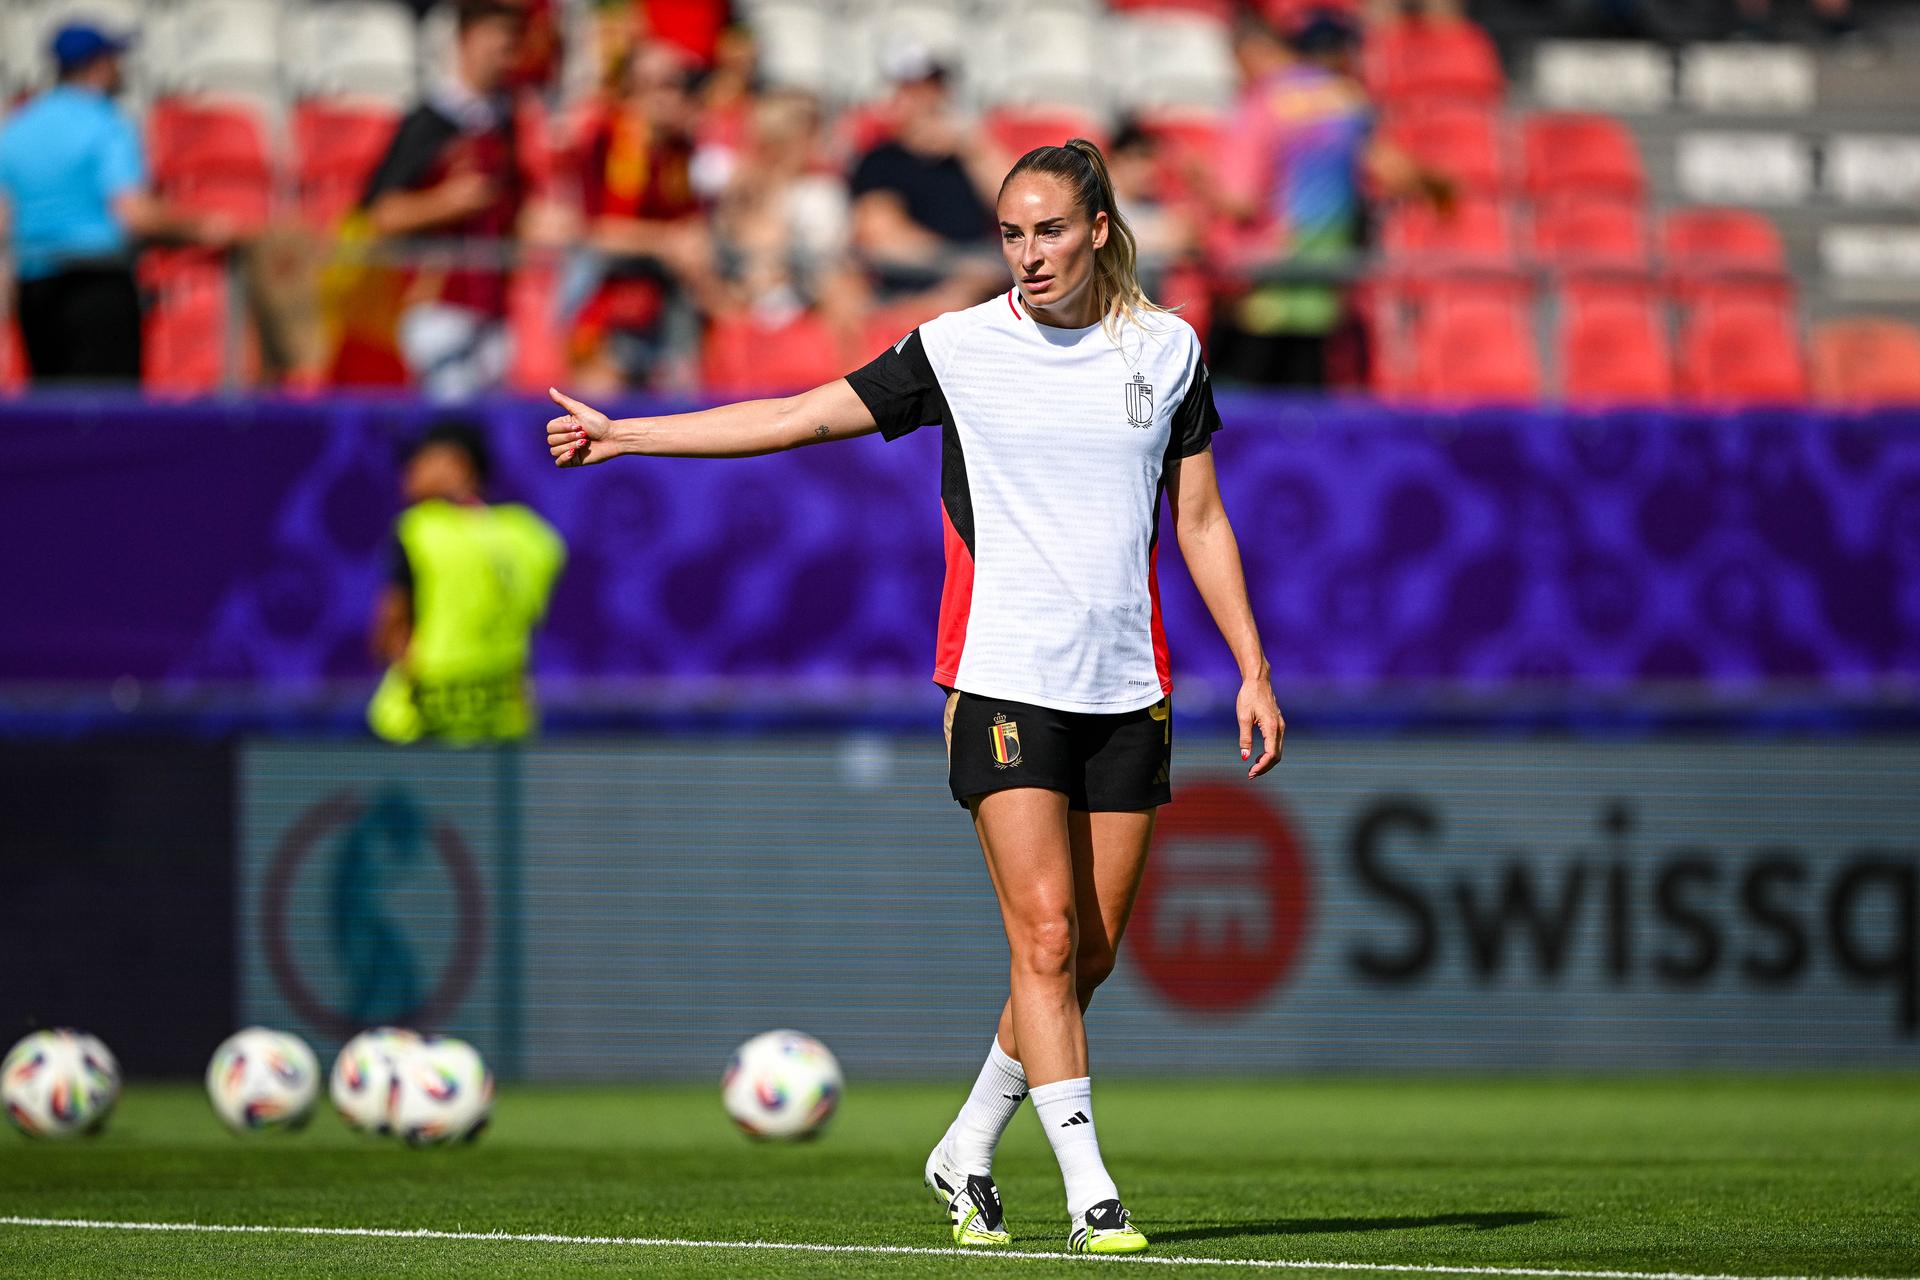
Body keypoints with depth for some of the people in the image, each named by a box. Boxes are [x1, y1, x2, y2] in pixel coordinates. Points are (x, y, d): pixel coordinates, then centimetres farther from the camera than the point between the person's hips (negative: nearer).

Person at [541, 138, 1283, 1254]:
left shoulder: (1168, 348, 6)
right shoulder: (959, 348, -1)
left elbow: (1200, 519, 13)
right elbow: (795, 418, 3)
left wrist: (1253, 670, 8)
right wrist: (622, 434, 1)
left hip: (1128, 693, 3)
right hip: (1005, 686, -3)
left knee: (1089, 956, 4)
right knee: (1046, 939, -14)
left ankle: (968, 1152, 23)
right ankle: (1091, 1195, -13)